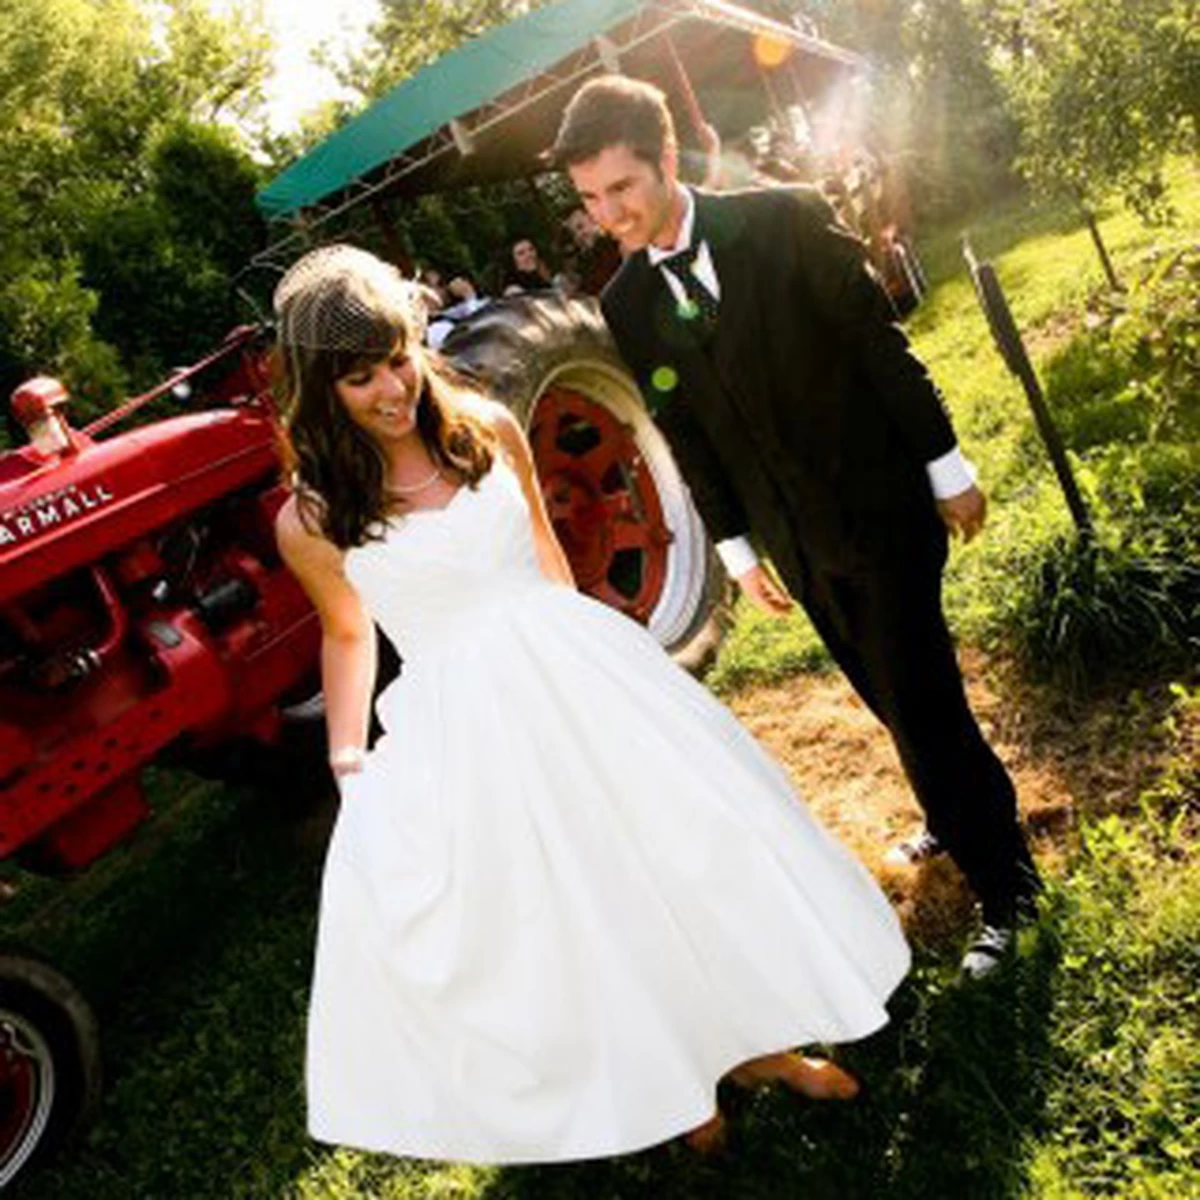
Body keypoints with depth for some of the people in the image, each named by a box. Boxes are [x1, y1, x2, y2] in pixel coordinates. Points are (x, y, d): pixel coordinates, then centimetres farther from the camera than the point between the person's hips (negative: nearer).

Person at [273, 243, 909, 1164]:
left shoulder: (488, 430, -3)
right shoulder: (313, 518, -9)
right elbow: (348, 635, 6)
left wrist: (574, 654, 14)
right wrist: (347, 761, -3)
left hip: (574, 677, 3)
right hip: (464, 731, -2)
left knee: (678, 841, 9)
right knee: (555, 913, 8)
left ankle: (749, 1039, 35)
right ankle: (654, 1079, 36)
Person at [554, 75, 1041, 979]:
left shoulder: (785, 220, -13)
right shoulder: (625, 311, -2)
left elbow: (880, 340, -8)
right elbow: (686, 436, 6)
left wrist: (947, 465, -5)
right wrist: (736, 549, 10)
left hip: (884, 505, -4)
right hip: (797, 539, 4)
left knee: (921, 696, -2)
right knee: (893, 699, 18)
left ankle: (1004, 885, 16)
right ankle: (955, 820, 44)